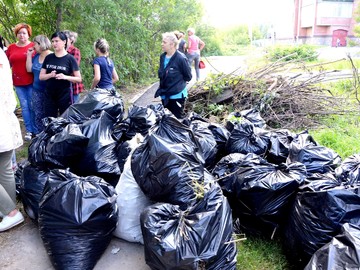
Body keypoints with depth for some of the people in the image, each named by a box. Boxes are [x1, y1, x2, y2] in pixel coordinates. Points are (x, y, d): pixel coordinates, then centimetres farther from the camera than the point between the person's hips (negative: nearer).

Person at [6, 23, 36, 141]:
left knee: (32, 106, 2)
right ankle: (29, 130, 12)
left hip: (31, 82, -3)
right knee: (24, 106, 5)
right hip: (18, 83, 3)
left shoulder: (33, 46, -2)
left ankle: (35, 130, 13)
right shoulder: (11, 48, 10)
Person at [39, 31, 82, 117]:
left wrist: (65, 77, -22)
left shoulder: (70, 58, -4)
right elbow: (41, 76, 8)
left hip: (65, 95, -4)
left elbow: (79, 79, -6)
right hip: (49, 95, 4)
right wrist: (50, 75, -12)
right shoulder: (48, 57, 7)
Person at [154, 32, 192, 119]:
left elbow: (188, 77, -9)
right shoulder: (162, 56, 2)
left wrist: (178, 83, 1)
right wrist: (162, 87, 10)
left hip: (177, 96, -7)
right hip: (165, 95, 7)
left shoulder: (181, 58, -19)